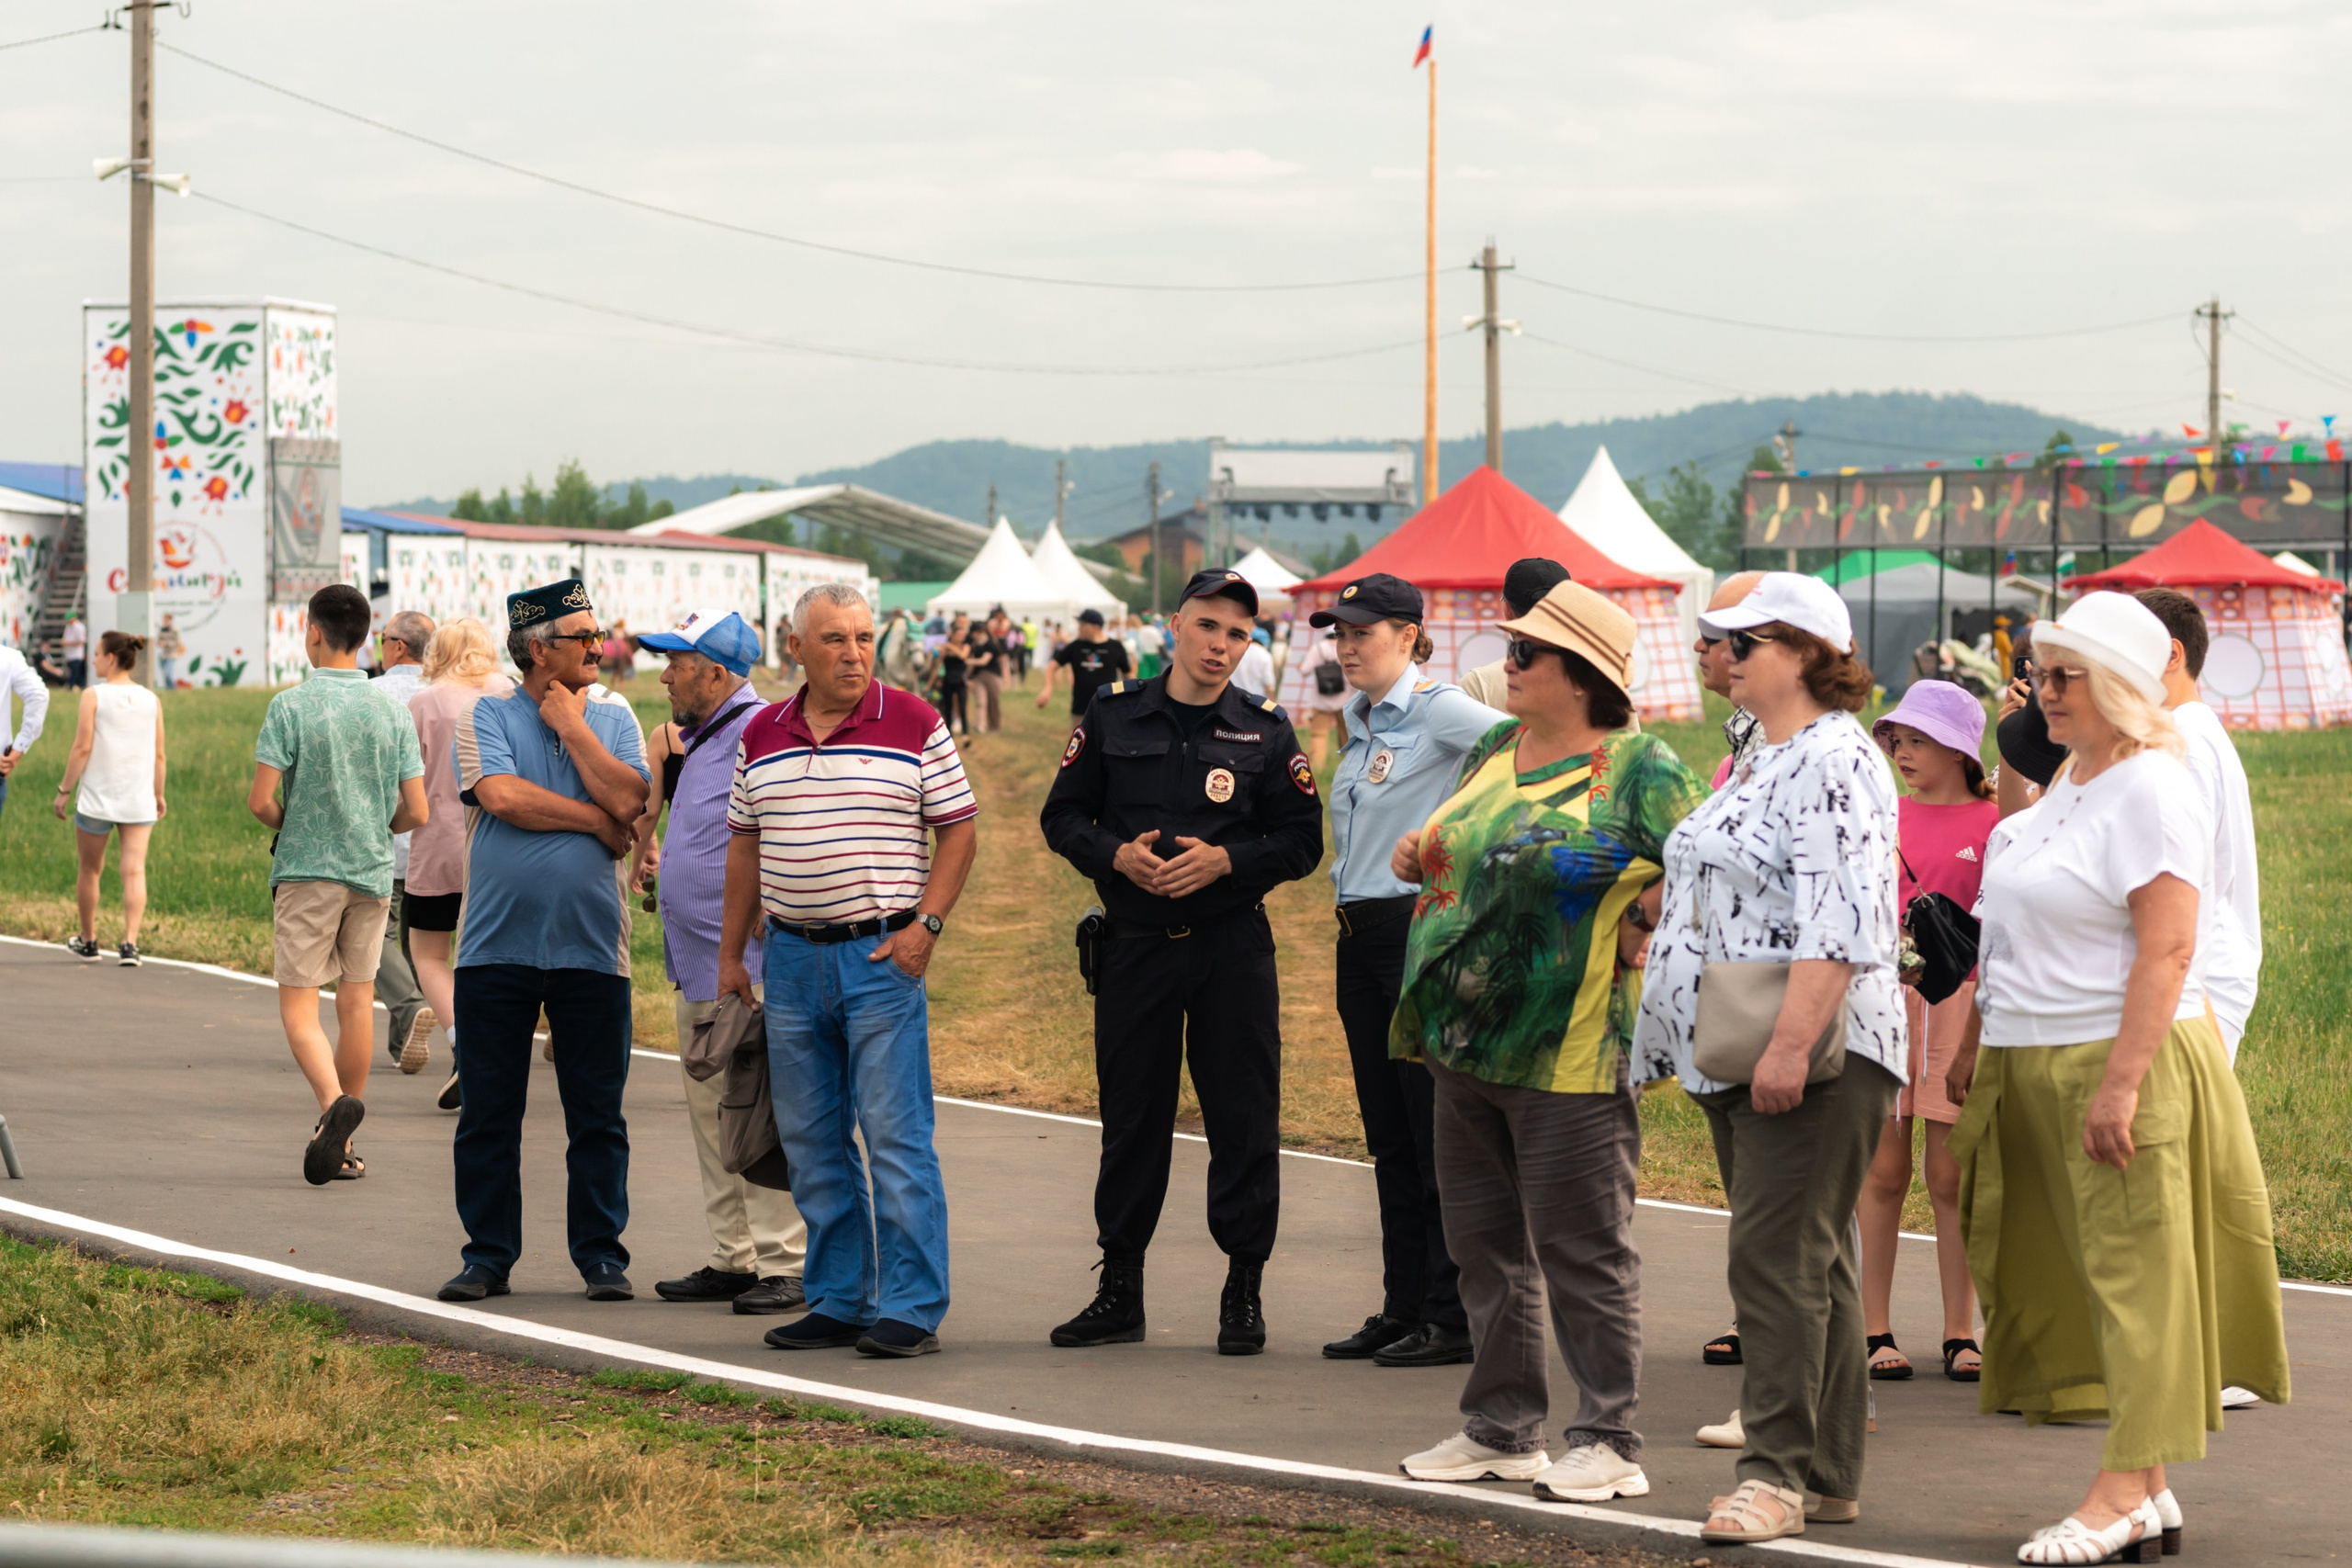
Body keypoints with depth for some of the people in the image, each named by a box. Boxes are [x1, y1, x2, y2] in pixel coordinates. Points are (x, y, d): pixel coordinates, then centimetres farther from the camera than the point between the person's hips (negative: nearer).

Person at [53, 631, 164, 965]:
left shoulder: (94, 696, -7)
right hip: (138, 800, 2)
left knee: (90, 869, 14)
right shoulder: (151, 700, 4)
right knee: (134, 871, -3)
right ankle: (130, 944, -16)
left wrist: (64, 790, -2)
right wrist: (158, 794, 19)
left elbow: (82, 749, -10)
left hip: (97, 797, -2)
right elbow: (159, 755, 7)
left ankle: (88, 942, 26)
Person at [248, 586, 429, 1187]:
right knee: (357, 1003, 10)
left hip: (306, 872, -4)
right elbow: (415, 812, 0)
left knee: (298, 1004, 0)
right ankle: (343, 1146, 15)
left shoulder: (291, 706, -10)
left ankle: (334, 1101, -26)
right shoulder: (391, 712, 1)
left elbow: (260, 801, -14)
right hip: (372, 871, 4)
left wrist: (289, 825, 8)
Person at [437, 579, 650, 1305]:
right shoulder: (486, 717, 3)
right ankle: (488, 1255, 13)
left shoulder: (613, 720, 10)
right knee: (487, 1115, 4)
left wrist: (572, 726, -4)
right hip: (497, 946, -1)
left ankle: (601, 1253, 12)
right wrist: (598, 823, -8)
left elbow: (628, 799, -7)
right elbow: (502, 796, -14)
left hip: (591, 949, 1)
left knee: (596, 1116, 3)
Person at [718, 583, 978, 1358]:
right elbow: (746, 846, 16)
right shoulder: (762, 735, 10)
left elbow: (958, 829, -1)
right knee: (811, 1144, 8)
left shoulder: (914, 724, -2)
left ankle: (911, 1308, -5)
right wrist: (731, 951, 13)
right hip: (790, 954, 5)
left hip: (882, 953, -4)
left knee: (896, 1137, -7)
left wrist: (926, 924, -11)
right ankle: (839, 1301, 16)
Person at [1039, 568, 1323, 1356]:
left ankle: (1244, 1290, 8)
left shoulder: (1266, 730, 3)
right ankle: (1119, 1289, 16)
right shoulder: (1115, 715, 5)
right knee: (1131, 1116, 6)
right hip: (1134, 944, 1)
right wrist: (1117, 855, -11)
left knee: (1243, 1118, -1)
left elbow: (1301, 840, 2)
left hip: (1234, 945, -1)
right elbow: (1063, 815, 8)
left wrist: (1224, 861, -14)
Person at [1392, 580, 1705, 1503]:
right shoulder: (1494, 750, 14)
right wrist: (1418, 853, 8)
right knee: (1485, 1242, 13)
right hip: (1465, 1045, 8)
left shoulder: (1640, 770, -9)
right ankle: (1502, 1431, 23)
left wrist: (1643, 929, -16)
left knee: (1582, 1250, -4)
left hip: (1570, 1054, -8)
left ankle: (1609, 1444, 3)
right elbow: (1454, 852, 27)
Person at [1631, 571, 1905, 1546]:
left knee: (1778, 1262, -11)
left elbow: (1839, 922, -23)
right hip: (1733, 1057, 10)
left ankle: (1779, 1473, -9)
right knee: (1809, 1265, 12)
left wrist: (1792, 1045, -27)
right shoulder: (1760, 762, 18)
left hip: (1811, 1059, -10)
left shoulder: (1834, 762, -14)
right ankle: (1830, 1473, 16)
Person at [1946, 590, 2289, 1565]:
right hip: (2033, 1071, 10)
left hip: (2125, 1059, -10)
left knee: (2134, 1271, -7)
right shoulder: (2065, 784, 15)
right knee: (2057, 1273, 8)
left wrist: (2121, 1082, -25)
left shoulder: (2151, 792, -13)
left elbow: (2168, 951, -20)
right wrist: (1977, 1040, 20)